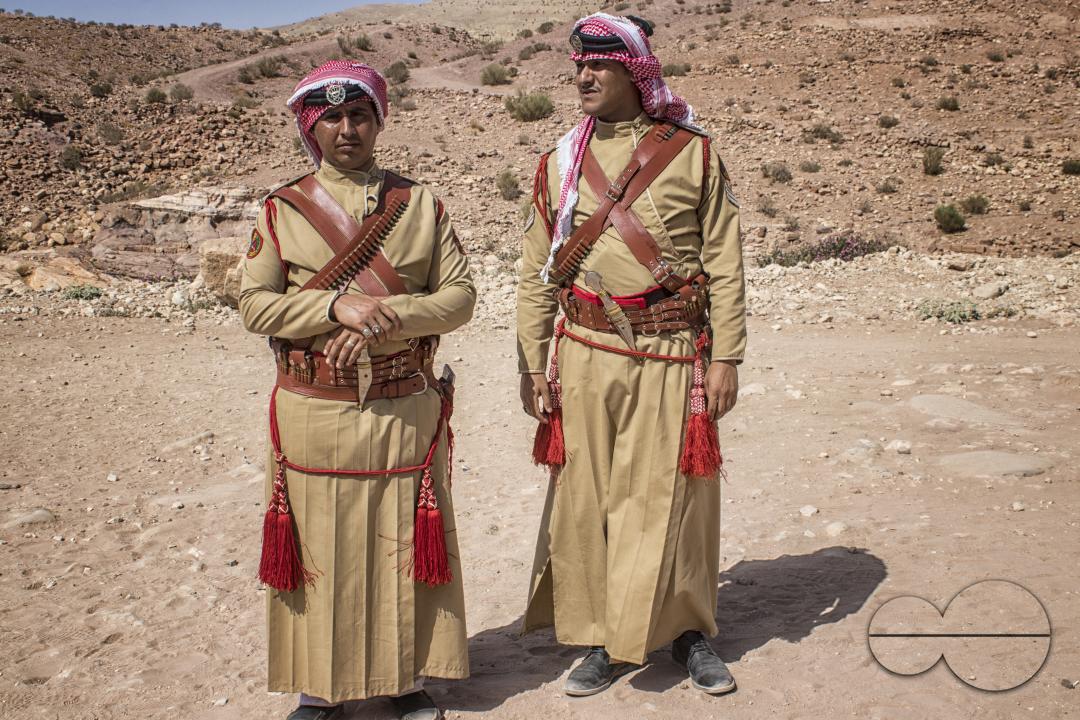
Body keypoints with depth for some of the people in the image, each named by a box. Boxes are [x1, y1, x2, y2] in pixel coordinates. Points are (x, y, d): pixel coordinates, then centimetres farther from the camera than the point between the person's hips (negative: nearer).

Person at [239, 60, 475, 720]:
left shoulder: (421, 204, 6)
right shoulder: (282, 210, 5)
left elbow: (460, 295, -1)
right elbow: (255, 304, -2)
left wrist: (384, 315, -16)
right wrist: (336, 306, -18)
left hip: (407, 411, 1)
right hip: (315, 414, 0)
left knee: (405, 543, 8)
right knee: (321, 547, 7)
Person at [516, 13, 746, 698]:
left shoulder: (694, 154, 2)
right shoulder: (559, 165, 8)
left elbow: (725, 266, 1)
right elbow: (538, 276, 9)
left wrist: (725, 357, -5)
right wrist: (533, 365, 5)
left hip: (671, 360, -2)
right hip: (586, 360, 2)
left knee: (669, 497, 5)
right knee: (586, 498, 5)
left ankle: (687, 628, 25)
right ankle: (602, 638, 21)